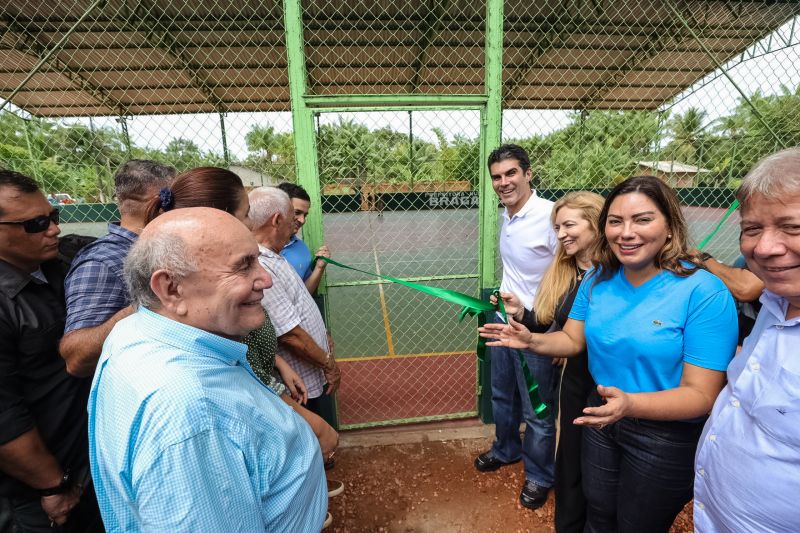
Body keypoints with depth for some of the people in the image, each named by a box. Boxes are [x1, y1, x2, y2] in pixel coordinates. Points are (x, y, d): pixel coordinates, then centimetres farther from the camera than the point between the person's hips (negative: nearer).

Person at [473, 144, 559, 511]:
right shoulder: (507, 215, 4)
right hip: (504, 319, 8)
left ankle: (539, 476, 37)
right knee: (501, 395, 25)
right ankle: (505, 449, 50)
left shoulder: (551, 215, -22)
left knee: (537, 411, 11)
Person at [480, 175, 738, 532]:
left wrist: (630, 404, -41)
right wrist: (531, 340, -16)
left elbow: (702, 395, -23)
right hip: (601, 419, 5)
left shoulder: (705, 293, -23)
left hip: (668, 437, -4)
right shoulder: (598, 279, -7)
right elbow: (573, 339, 3)